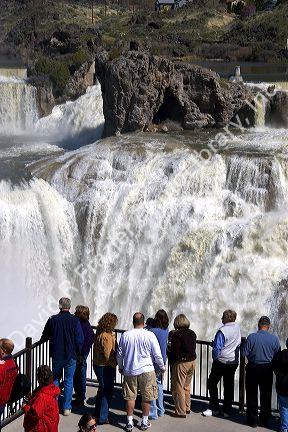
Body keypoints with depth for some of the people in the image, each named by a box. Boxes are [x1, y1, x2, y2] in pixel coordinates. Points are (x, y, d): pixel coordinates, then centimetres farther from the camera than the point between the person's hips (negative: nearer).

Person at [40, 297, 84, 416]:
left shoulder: (52, 320, -6)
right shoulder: (75, 320, -11)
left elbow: (44, 337, 4)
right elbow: (80, 339, -9)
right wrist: (77, 352, 7)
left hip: (56, 355, 1)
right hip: (71, 356, -1)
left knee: (55, 380, 17)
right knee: (69, 381, 9)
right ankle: (66, 408, 11)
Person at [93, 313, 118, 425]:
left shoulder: (99, 334, 6)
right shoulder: (107, 336, -24)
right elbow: (108, 355, -25)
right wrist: (115, 364, -11)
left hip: (98, 364, 10)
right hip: (106, 367, -10)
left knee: (102, 389, 23)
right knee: (107, 391, 2)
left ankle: (98, 413, 35)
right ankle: (103, 418, 9)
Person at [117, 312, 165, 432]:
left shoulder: (125, 335, -4)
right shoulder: (150, 335, -10)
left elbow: (119, 354, 6)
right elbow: (157, 355, -5)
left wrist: (120, 367, 23)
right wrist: (162, 367, 12)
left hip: (129, 371, 2)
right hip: (146, 370, -2)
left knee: (130, 397, 11)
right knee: (146, 397, 11)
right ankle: (144, 422, 19)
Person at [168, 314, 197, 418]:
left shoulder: (177, 334, -16)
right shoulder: (192, 333, 4)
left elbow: (174, 351, -17)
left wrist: (171, 361, 1)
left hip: (181, 363, -8)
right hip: (192, 361, 8)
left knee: (178, 388, 3)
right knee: (186, 386, 21)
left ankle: (181, 411, 7)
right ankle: (187, 408, 31)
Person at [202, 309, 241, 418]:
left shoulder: (222, 331, -21)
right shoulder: (237, 327, 0)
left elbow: (216, 348, -17)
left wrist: (215, 358, -1)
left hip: (221, 361, -6)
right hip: (234, 362, 6)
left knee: (212, 383, 7)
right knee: (229, 386, 12)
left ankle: (213, 408, 8)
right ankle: (227, 410, 16)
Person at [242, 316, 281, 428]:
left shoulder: (252, 337, -15)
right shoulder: (274, 338, -10)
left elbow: (244, 353, -11)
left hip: (253, 369, -2)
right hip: (267, 370, 2)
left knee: (252, 396, 11)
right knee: (266, 397, 15)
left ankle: (252, 421, 17)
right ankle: (264, 421, 23)